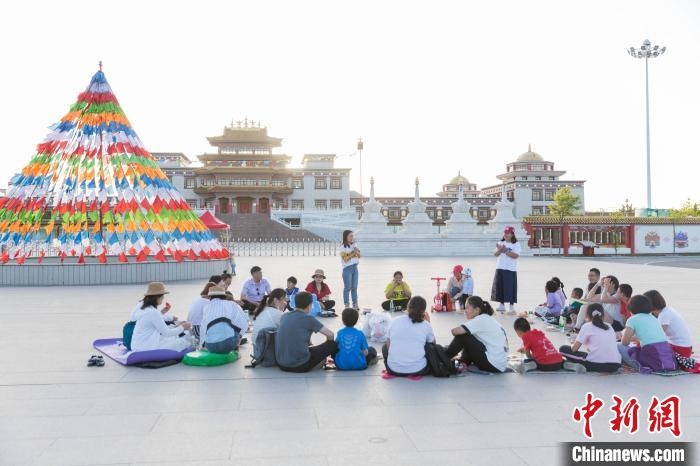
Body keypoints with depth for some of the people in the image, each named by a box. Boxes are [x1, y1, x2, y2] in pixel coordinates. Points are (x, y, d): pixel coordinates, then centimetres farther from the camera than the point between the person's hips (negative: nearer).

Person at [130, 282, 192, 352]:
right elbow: (166, 332, -12)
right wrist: (182, 327, 2)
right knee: (186, 341, -7)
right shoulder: (153, 312, -21)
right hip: (146, 349, -10)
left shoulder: (142, 306, 6)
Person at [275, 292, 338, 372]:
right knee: (333, 344, 9)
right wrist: (326, 346, 23)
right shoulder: (308, 319, -7)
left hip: (281, 364, 7)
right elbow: (330, 335, 2)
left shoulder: (285, 316, 9)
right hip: (300, 365, -7)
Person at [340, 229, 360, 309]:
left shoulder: (354, 245, 11)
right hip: (347, 268, -5)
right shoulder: (343, 247, -7)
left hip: (355, 267, 6)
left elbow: (359, 256, 12)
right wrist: (353, 253, -17)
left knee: (354, 287, 7)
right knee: (347, 287, -2)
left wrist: (357, 251, -7)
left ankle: (355, 304, 12)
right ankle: (347, 304, 4)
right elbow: (345, 259, -12)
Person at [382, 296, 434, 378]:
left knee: (385, 347, 30)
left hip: (394, 369, 1)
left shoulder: (394, 321, 3)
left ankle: (392, 373, 17)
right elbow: (432, 343, 16)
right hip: (418, 369, -1)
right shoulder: (426, 325, -1)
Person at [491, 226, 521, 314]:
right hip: (500, 268, 5)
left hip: (511, 270, -5)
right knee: (500, 287, 7)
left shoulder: (516, 244, -4)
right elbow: (495, 254, 5)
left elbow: (515, 255, -17)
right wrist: (500, 249, -15)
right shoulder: (500, 243, 11)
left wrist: (505, 250, -20)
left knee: (510, 288, -3)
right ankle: (501, 305, 18)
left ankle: (512, 307, 5)